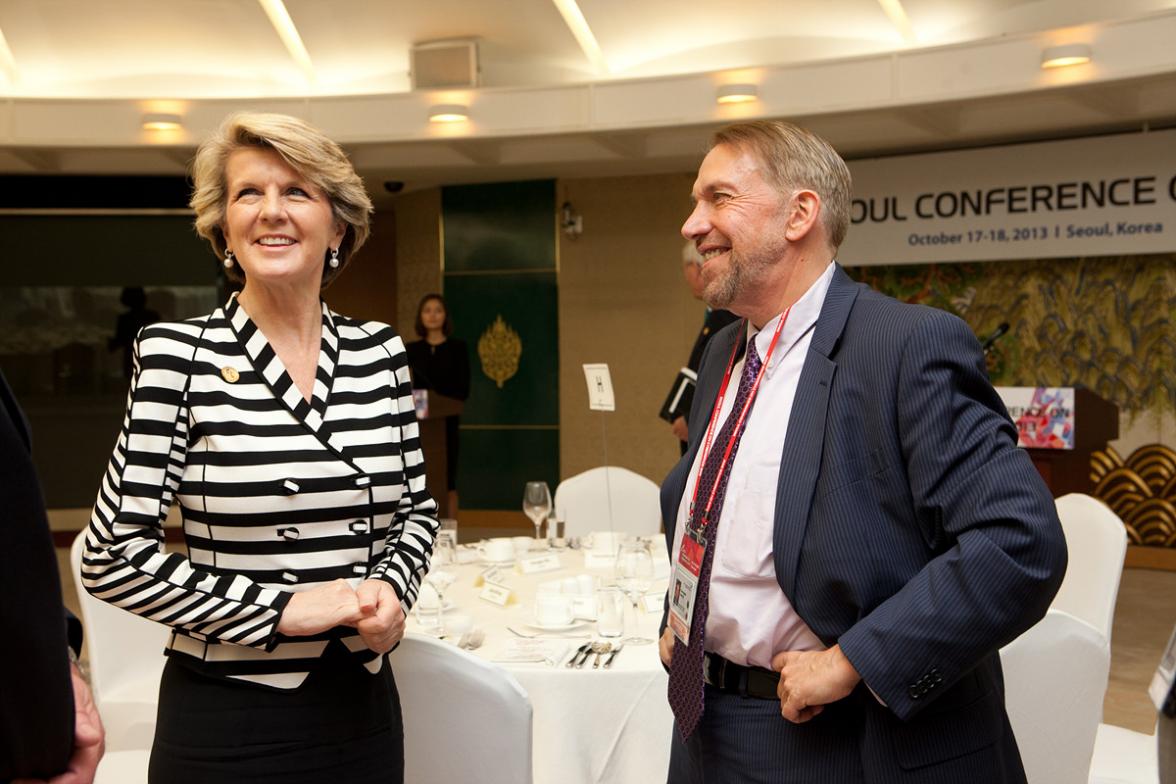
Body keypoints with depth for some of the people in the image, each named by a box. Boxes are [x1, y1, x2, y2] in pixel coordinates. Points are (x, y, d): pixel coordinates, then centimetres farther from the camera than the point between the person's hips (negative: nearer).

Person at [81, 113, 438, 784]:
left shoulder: (381, 352, 1)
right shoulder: (176, 354, -9)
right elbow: (113, 557, -10)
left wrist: (391, 588, -8)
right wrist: (281, 607, -16)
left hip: (363, 706, 4)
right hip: (226, 726, -3)